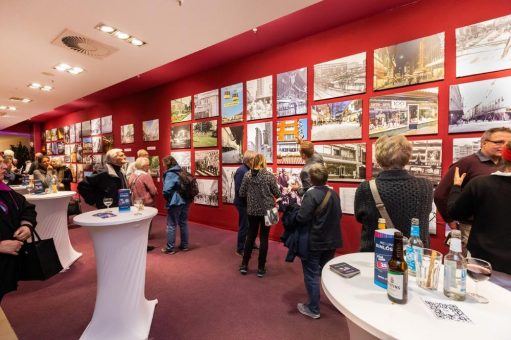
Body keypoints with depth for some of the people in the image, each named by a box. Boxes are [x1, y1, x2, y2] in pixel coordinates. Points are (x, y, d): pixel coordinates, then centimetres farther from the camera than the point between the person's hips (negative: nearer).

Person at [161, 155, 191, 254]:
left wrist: (168, 199, -3)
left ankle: (170, 248, 13)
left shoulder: (170, 174, -13)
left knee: (171, 225, 4)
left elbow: (166, 190, -21)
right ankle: (184, 246, 25)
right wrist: (186, 196, 14)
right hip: (185, 201, 7)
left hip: (175, 202, -7)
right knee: (184, 223, 15)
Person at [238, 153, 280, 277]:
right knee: (264, 238, 8)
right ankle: (261, 268, 18)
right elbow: (277, 193, -5)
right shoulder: (269, 175, -9)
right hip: (267, 210, -2)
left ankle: (244, 265, 25)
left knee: (250, 236, 16)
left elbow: (241, 194, 0)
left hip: (252, 210, 2)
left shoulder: (247, 175, -3)